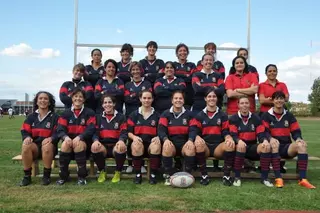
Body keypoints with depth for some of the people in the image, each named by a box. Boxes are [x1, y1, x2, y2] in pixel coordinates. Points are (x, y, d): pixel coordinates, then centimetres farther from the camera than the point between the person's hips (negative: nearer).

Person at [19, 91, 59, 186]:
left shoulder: (55, 117, 4)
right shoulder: (31, 116, 12)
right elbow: (24, 131, 7)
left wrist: (51, 138, -27)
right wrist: (27, 137, -18)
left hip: (49, 147, -2)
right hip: (34, 146, 2)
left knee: (47, 145, -38)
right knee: (26, 145, -31)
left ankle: (46, 175, -20)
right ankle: (27, 176, -18)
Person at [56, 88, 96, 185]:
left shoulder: (89, 113, 2)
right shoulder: (66, 113, 10)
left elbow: (91, 129, -11)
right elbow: (60, 129, -1)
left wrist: (79, 137, -29)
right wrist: (65, 137, -25)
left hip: (84, 142, -2)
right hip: (69, 141, 2)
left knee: (79, 144, -34)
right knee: (65, 144, -31)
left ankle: (82, 176, -23)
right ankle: (63, 176, -16)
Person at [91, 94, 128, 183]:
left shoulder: (121, 117, 10)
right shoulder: (98, 117, 17)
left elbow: (124, 133, -2)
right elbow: (95, 132, 6)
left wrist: (121, 140, -26)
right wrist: (96, 140, -19)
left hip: (116, 145, -2)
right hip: (103, 145, 2)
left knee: (121, 148, -36)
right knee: (94, 147, -32)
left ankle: (118, 172, -7)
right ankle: (102, 171, -5)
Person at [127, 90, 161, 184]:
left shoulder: (157, 115, 13)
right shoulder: (134, 115, 12)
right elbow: (129, 132, 7)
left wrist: (157, 137, -14)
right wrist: (134, 137, -16)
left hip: (152, 143, 0)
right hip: (138, 142, 0)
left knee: (156, 146, -35)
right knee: (136, 146, -36)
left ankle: (153, 174, -20)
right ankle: (138, 174, -18)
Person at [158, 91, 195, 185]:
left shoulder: (189, 114, 12)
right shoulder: (166, 114, 10)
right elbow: (161, 130, -3)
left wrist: (190, 140, -20)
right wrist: (165, 139, -25)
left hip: (184, 143, 1)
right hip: (171, 143, 0)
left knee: (191, 148, -33)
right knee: (167, 147, -34)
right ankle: (167, 176, -23)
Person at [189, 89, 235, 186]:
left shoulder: (223, 115, 15)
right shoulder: (199, 115, 11)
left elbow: (226, 131, 6)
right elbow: (193, 130, -3)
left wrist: (229, 138, -20)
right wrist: (197, 137, -28)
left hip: (218, 146, 1)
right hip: (205, 146, -1)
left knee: (230, 145, -31)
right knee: (198, 144, -35)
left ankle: (226, 176, -17)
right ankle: (204, 175, -21)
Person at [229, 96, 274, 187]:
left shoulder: (256, 118, 9)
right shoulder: (233, 119, 2)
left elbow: (261, 134, 1)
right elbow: (233, 135, -10)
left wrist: (265, 140, -23)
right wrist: (239, 141, -33)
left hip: (253, 147, 3)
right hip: (240, 147, -2)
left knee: (266, 146, -26)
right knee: (240, 146, -38)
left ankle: (264, 178, -17)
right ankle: (237, 177, -26)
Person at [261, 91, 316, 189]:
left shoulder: (289, 115, 15)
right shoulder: (266, 115, 5)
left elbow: (296, 132, 10)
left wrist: (299, 139, -14)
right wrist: (271, 138, -28)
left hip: (287, 147, 3)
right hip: (274, 146, -3)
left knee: (301, 144, -28)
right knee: (274, 144, -38)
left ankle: (303, 179, -31)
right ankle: (278, 178, -38)